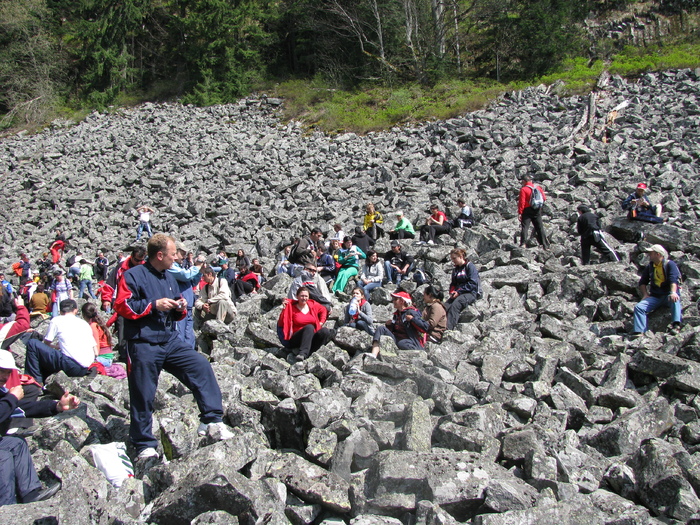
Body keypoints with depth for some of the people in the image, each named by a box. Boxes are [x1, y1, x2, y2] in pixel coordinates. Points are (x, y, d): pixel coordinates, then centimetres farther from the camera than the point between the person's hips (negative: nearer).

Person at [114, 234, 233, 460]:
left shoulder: (169, 278, 17)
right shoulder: (134, 276, -6)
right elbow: (122, 306, -15)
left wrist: (180, 309, 2)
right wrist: (154, 305, -18)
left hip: (171, 341, 6)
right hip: (144, 346, -6)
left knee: (201, 365, -10)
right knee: (143, 396, 1)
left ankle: (212, 419, -4)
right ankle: (144, 445, 15)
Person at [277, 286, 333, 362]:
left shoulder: (313, 305, 8)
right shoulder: (291, 308, -2)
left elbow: (323, 311, 26)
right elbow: (281, 324, -8)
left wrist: (321, 323, 12)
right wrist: (284, 309, -18)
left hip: (311, 338, 4)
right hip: (295, 340, -4)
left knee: (325, 331, -25)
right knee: (309, 327, -32)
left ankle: (306, 354, -33)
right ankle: (303, 352, -47)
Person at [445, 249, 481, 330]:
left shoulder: (470, 266, -2)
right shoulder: (455, 269, 21)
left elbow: (473, 283, -11)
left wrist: (459, 291, -14)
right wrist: (452, 291, 0)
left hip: (471, 293, -6)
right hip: (458, 293, 7)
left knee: (455, 304, -35)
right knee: (445, 306, -24)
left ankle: (448, 329, -46)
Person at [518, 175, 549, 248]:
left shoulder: (523, 189, -8)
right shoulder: (538, 188, 8)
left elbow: (521, 202, -14)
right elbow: (544, 198, 10)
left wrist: (519, 213, -14)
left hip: (527, 210, -5)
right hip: (537, 211, 5)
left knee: (524, 227, -6)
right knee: (540, 228, 11)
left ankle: (523, 244, -22)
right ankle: (545, 245, 14)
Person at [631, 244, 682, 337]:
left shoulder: (670, 264, -3)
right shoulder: (649, 267, 14)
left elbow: (674, 279, -18)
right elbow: (642, 282, 18)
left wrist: (673, 293, -35)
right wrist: (645, 294, 1)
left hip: (668, 295, -4)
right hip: (655, 297, 4)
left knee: (675, 300, -39)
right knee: (639, 307, -19)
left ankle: (676, 325, -50)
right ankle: (638, 332, -29)